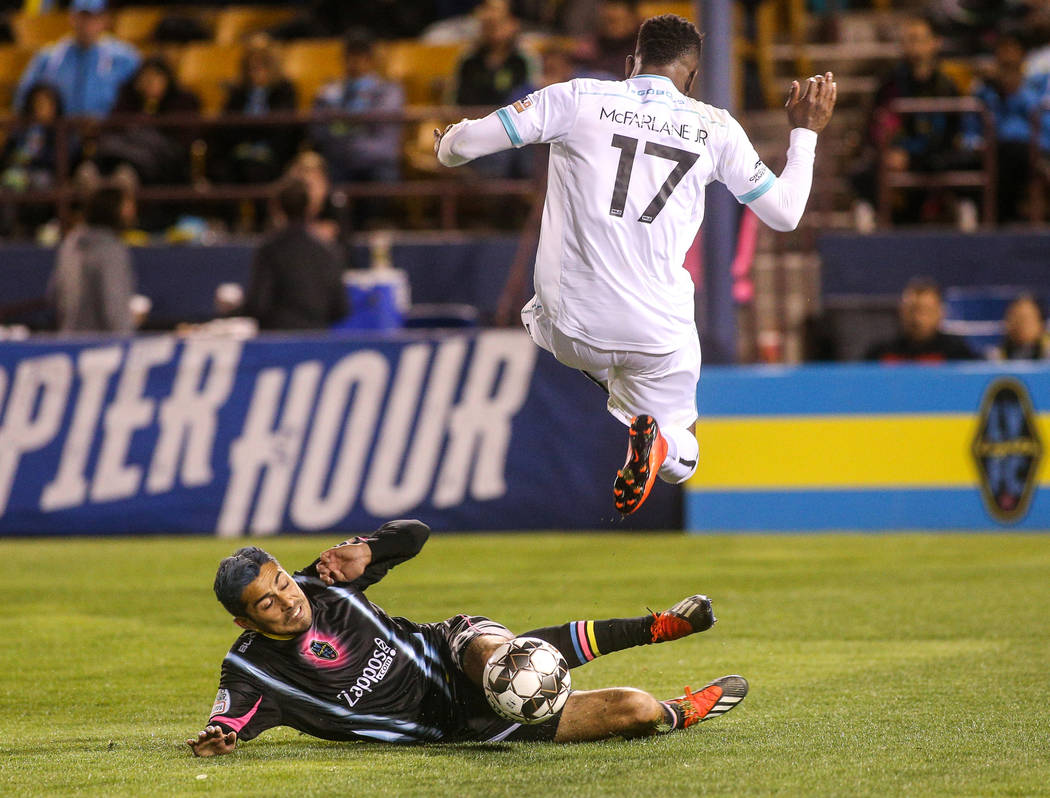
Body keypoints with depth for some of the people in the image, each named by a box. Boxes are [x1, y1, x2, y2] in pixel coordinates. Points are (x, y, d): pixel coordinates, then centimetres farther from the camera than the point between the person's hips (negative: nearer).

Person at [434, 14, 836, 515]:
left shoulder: (577, 98, -1)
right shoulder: (715, 127, 3)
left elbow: (466, 143, -2)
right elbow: (784, 214, 12)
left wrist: (446, 146, 22)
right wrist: (806, 132, 26)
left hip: (571, 327, 0)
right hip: (661, 333, 0)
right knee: (678, 460, 21)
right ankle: (656, 438, -17)